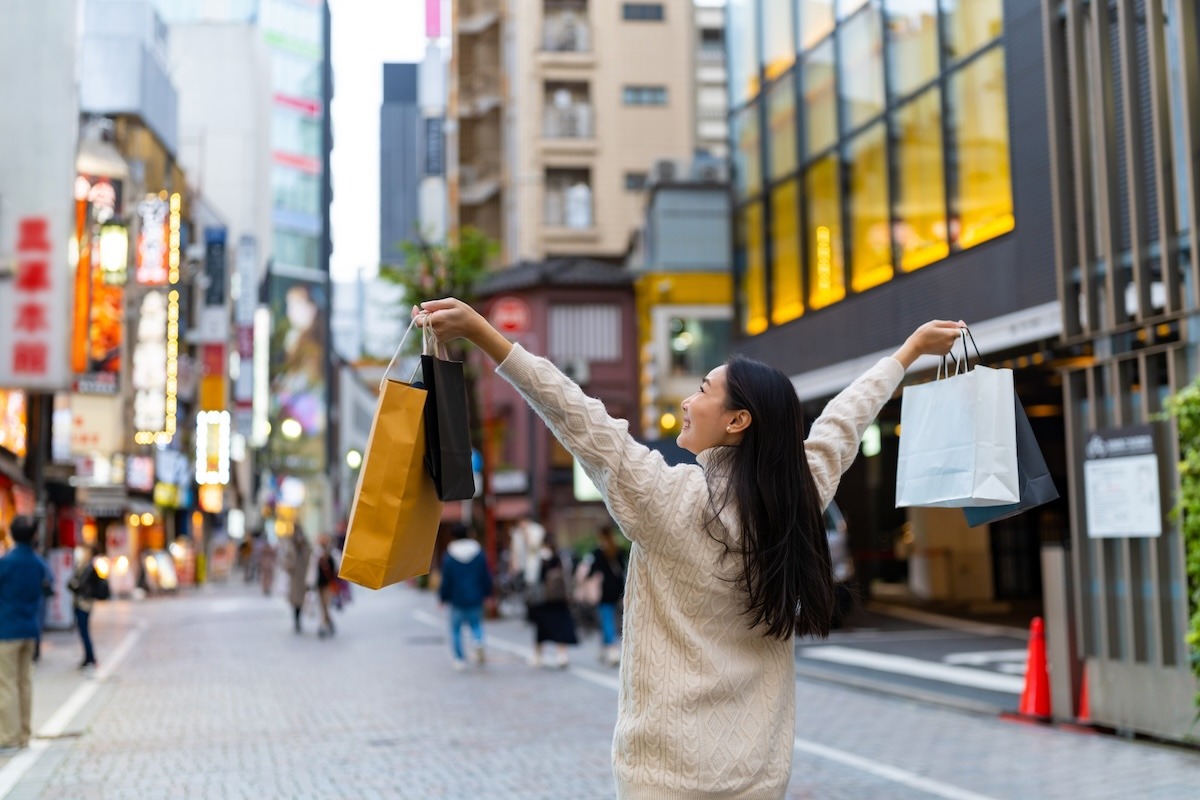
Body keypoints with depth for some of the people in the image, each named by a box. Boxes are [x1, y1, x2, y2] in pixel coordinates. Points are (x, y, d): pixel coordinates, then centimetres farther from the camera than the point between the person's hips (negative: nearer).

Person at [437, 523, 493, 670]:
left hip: (457, 599, -2)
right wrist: (487, 594, 15)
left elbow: (446, 581, -5)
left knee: (455, 628, 13)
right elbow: (487, 577, 3)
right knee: (476, 623, 22)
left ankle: (459, 658, 11)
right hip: (476, 598, 2)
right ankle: (479, 642, -8)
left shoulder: (448, 557, -9)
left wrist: (443, 598, 7)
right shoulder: (479, 554, -2)